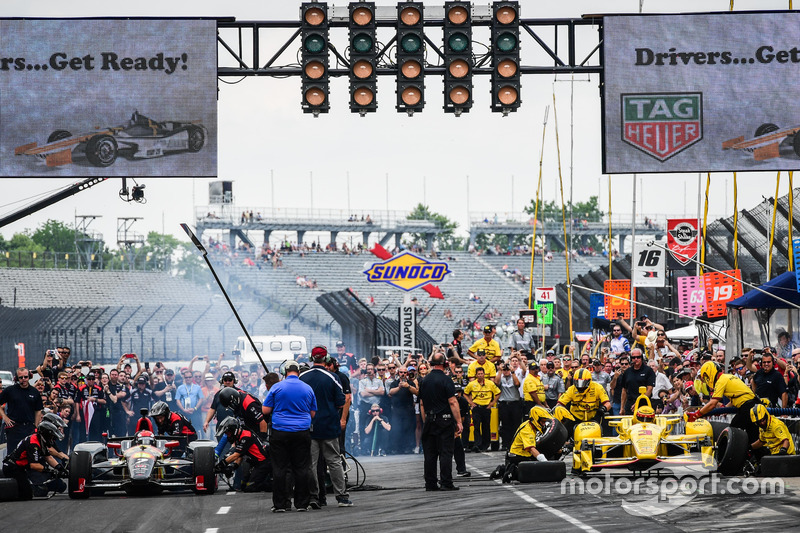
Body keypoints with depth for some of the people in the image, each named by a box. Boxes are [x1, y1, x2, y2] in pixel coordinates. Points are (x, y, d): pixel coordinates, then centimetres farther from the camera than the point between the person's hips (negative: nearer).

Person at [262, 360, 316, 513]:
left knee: (279, 468, 2)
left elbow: (265, 410, 0)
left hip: (280, 432, -2)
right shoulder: (308, 389, 5)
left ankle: (280, 504, 1)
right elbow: (313, 413, 13)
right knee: (302, 468, 6)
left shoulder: (277, 387, -2)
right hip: (302, 432, 2)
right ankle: (302, 503, 7)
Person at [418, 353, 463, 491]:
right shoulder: (445, 380, -10)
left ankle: (430, 483, 8)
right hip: (445, 420, -6)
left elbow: (422, 404, 12)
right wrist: (459, 422, -11)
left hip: (429, 421, 6)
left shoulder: (425, 381, 8)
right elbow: (453, 402, -14)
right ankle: (446, 483, -7)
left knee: (430, 453, 8)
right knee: (445, 452, -4)